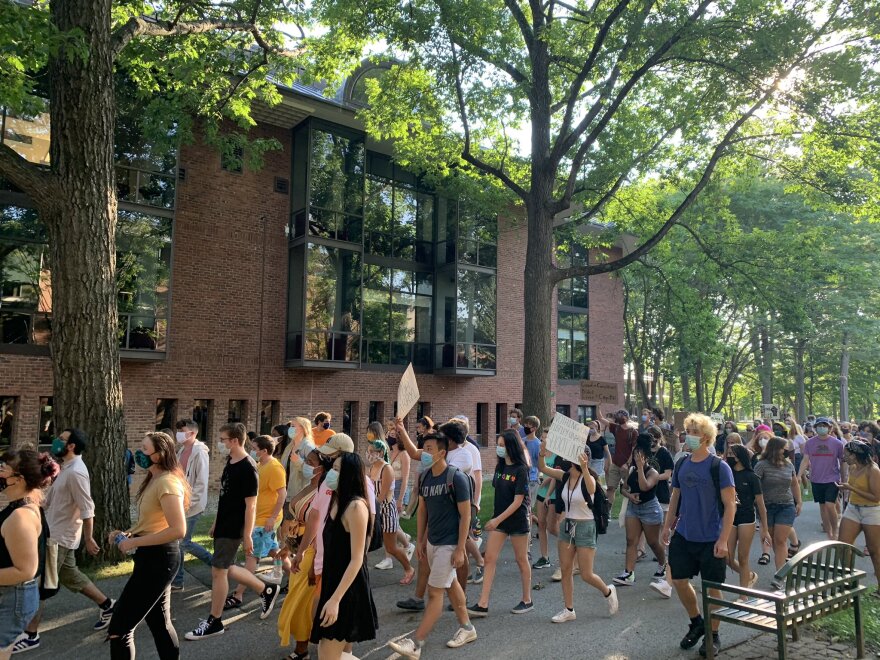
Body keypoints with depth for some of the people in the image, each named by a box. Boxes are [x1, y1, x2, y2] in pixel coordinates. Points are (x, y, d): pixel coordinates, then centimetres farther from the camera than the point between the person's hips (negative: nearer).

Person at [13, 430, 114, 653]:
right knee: (70, 576, 18)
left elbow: (87, 510, -23)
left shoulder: (76, 472, -24)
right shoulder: (67, 467, 7)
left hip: (60, 537, -10)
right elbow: (53, 498, 20)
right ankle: (106, 605, 28)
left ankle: (30, 635, 12)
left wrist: (88, 539, -18)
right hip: (57, 533, 10)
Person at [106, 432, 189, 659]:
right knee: (160, 623, 19)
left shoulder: (167, 482, -21)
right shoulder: (154, 480, 11)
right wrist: (126, 534, 4)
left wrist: (134, 543, -21)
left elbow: (178, 530, -27)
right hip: (154, 556, 10)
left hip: (158, 558, -10)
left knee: (119, 629, -3)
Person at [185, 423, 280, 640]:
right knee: (226, 569, 16)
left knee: (218, 571, 0)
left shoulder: (247, 468, -21)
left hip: (233, 530, -9)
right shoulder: (230, 462, 7)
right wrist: (216, 523, 19)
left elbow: (251, 505, -20)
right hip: (223, 526, 9)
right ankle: (266, 590, 31)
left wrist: (248, 535, -19)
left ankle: (215, 622, 16)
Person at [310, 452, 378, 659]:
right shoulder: (337, 502, 8)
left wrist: (335, 599, -25)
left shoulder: (356, 506, -20)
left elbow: (357, 559, -23)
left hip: (348, 589, -9)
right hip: (333, 582, 9)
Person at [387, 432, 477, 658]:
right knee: (451, 584, 19)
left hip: (449, 544, -7)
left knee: (434, 591, -4)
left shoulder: (456, 478, -18)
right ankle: (467, 628, 35)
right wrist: (420, 541, 11)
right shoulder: (425, 477, 2)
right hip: (432, 542, 8)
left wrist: (460, 549, -17)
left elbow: (465, 515, -16)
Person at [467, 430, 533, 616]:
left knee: (521, 560, 9)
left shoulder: (520, 470, -15)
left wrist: (498, 519, -22)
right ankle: (483, 605, 2)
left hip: (518, 519, -6)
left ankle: (527, 601, 26)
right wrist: (495, 519, 9)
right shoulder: (500, 466, 4)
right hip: (499, 519, 6)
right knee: (490, 558, 0)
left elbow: (518, 500, -18)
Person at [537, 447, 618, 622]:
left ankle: (608, 591, 31)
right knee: (565, 571, 8)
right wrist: (542, 455, -28)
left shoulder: (587, 478, -17)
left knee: (586, 575, 1)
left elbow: (591, 489, -41)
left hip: (585, 527, -6)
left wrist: (584, 469, -60)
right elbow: (542, 468, -6)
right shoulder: (564, 476, 0)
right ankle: (569, 610, 21)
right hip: (568, 525, 6)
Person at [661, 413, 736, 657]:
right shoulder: (681, 464, 4)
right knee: (679, 581, 10)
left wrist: (723, 540, -17)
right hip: (683, 536, 5)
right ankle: (696, 622, 34)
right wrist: (667, 525, 8)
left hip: (710, 540, -5)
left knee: (712, 587, 7)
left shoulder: (719, 467, -13)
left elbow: (730, 505, -13)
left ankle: (713, 635, 26)